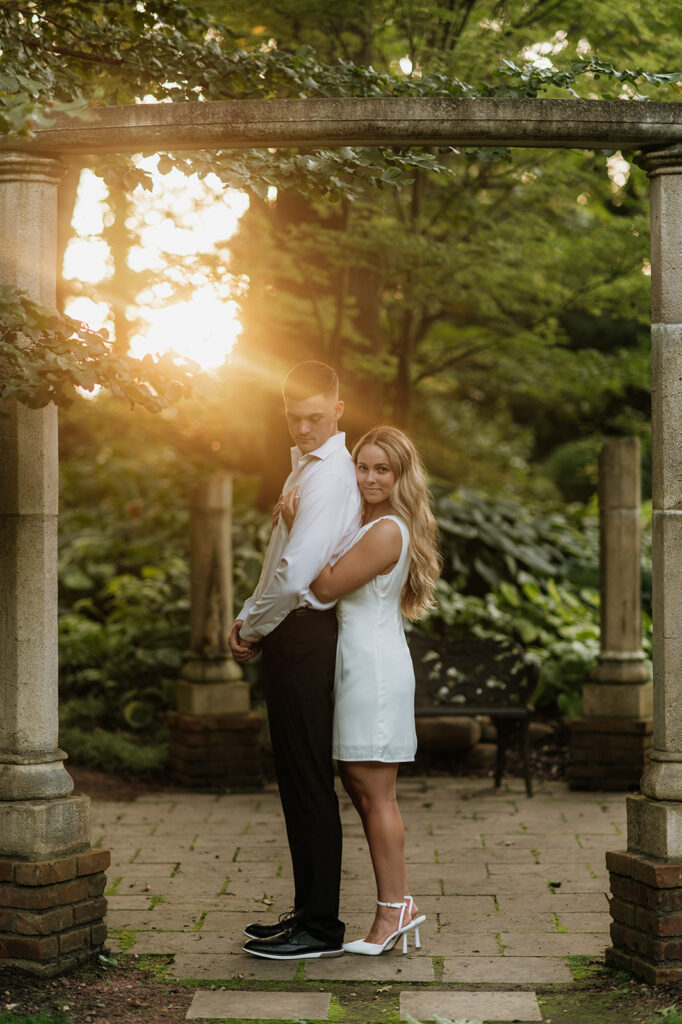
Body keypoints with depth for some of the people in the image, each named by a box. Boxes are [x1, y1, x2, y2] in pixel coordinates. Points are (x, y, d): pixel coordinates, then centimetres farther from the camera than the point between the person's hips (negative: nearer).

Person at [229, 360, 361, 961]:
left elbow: (293, 576, -23)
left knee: (308, 782, -6)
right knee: (300, 781, 14)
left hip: (304, 636, -10)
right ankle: (309, 914, 23)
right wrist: (250, 621, 11)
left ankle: (320, 928, -1)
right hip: (295, 635, 10)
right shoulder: (308, 465, 19)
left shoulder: (329, 476, -15)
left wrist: (252, 629, -9)